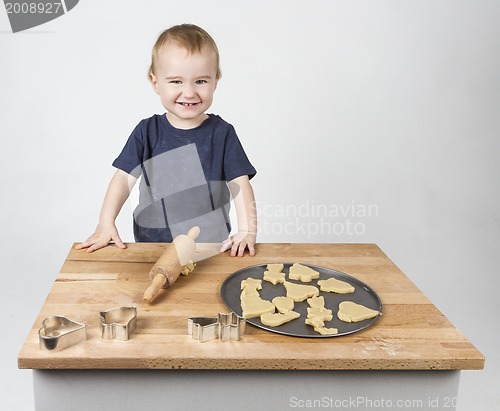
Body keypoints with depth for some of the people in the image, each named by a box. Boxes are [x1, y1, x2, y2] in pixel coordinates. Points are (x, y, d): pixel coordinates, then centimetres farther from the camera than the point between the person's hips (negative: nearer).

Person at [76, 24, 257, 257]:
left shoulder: (222, 133, -1)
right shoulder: (147, 132, 2)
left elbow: (240, 185, -4)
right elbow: (124, 177, 0)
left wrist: (247, 231, -17)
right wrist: (105, 224, -11)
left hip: (212, 244, -1)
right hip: (152, 244, 1)